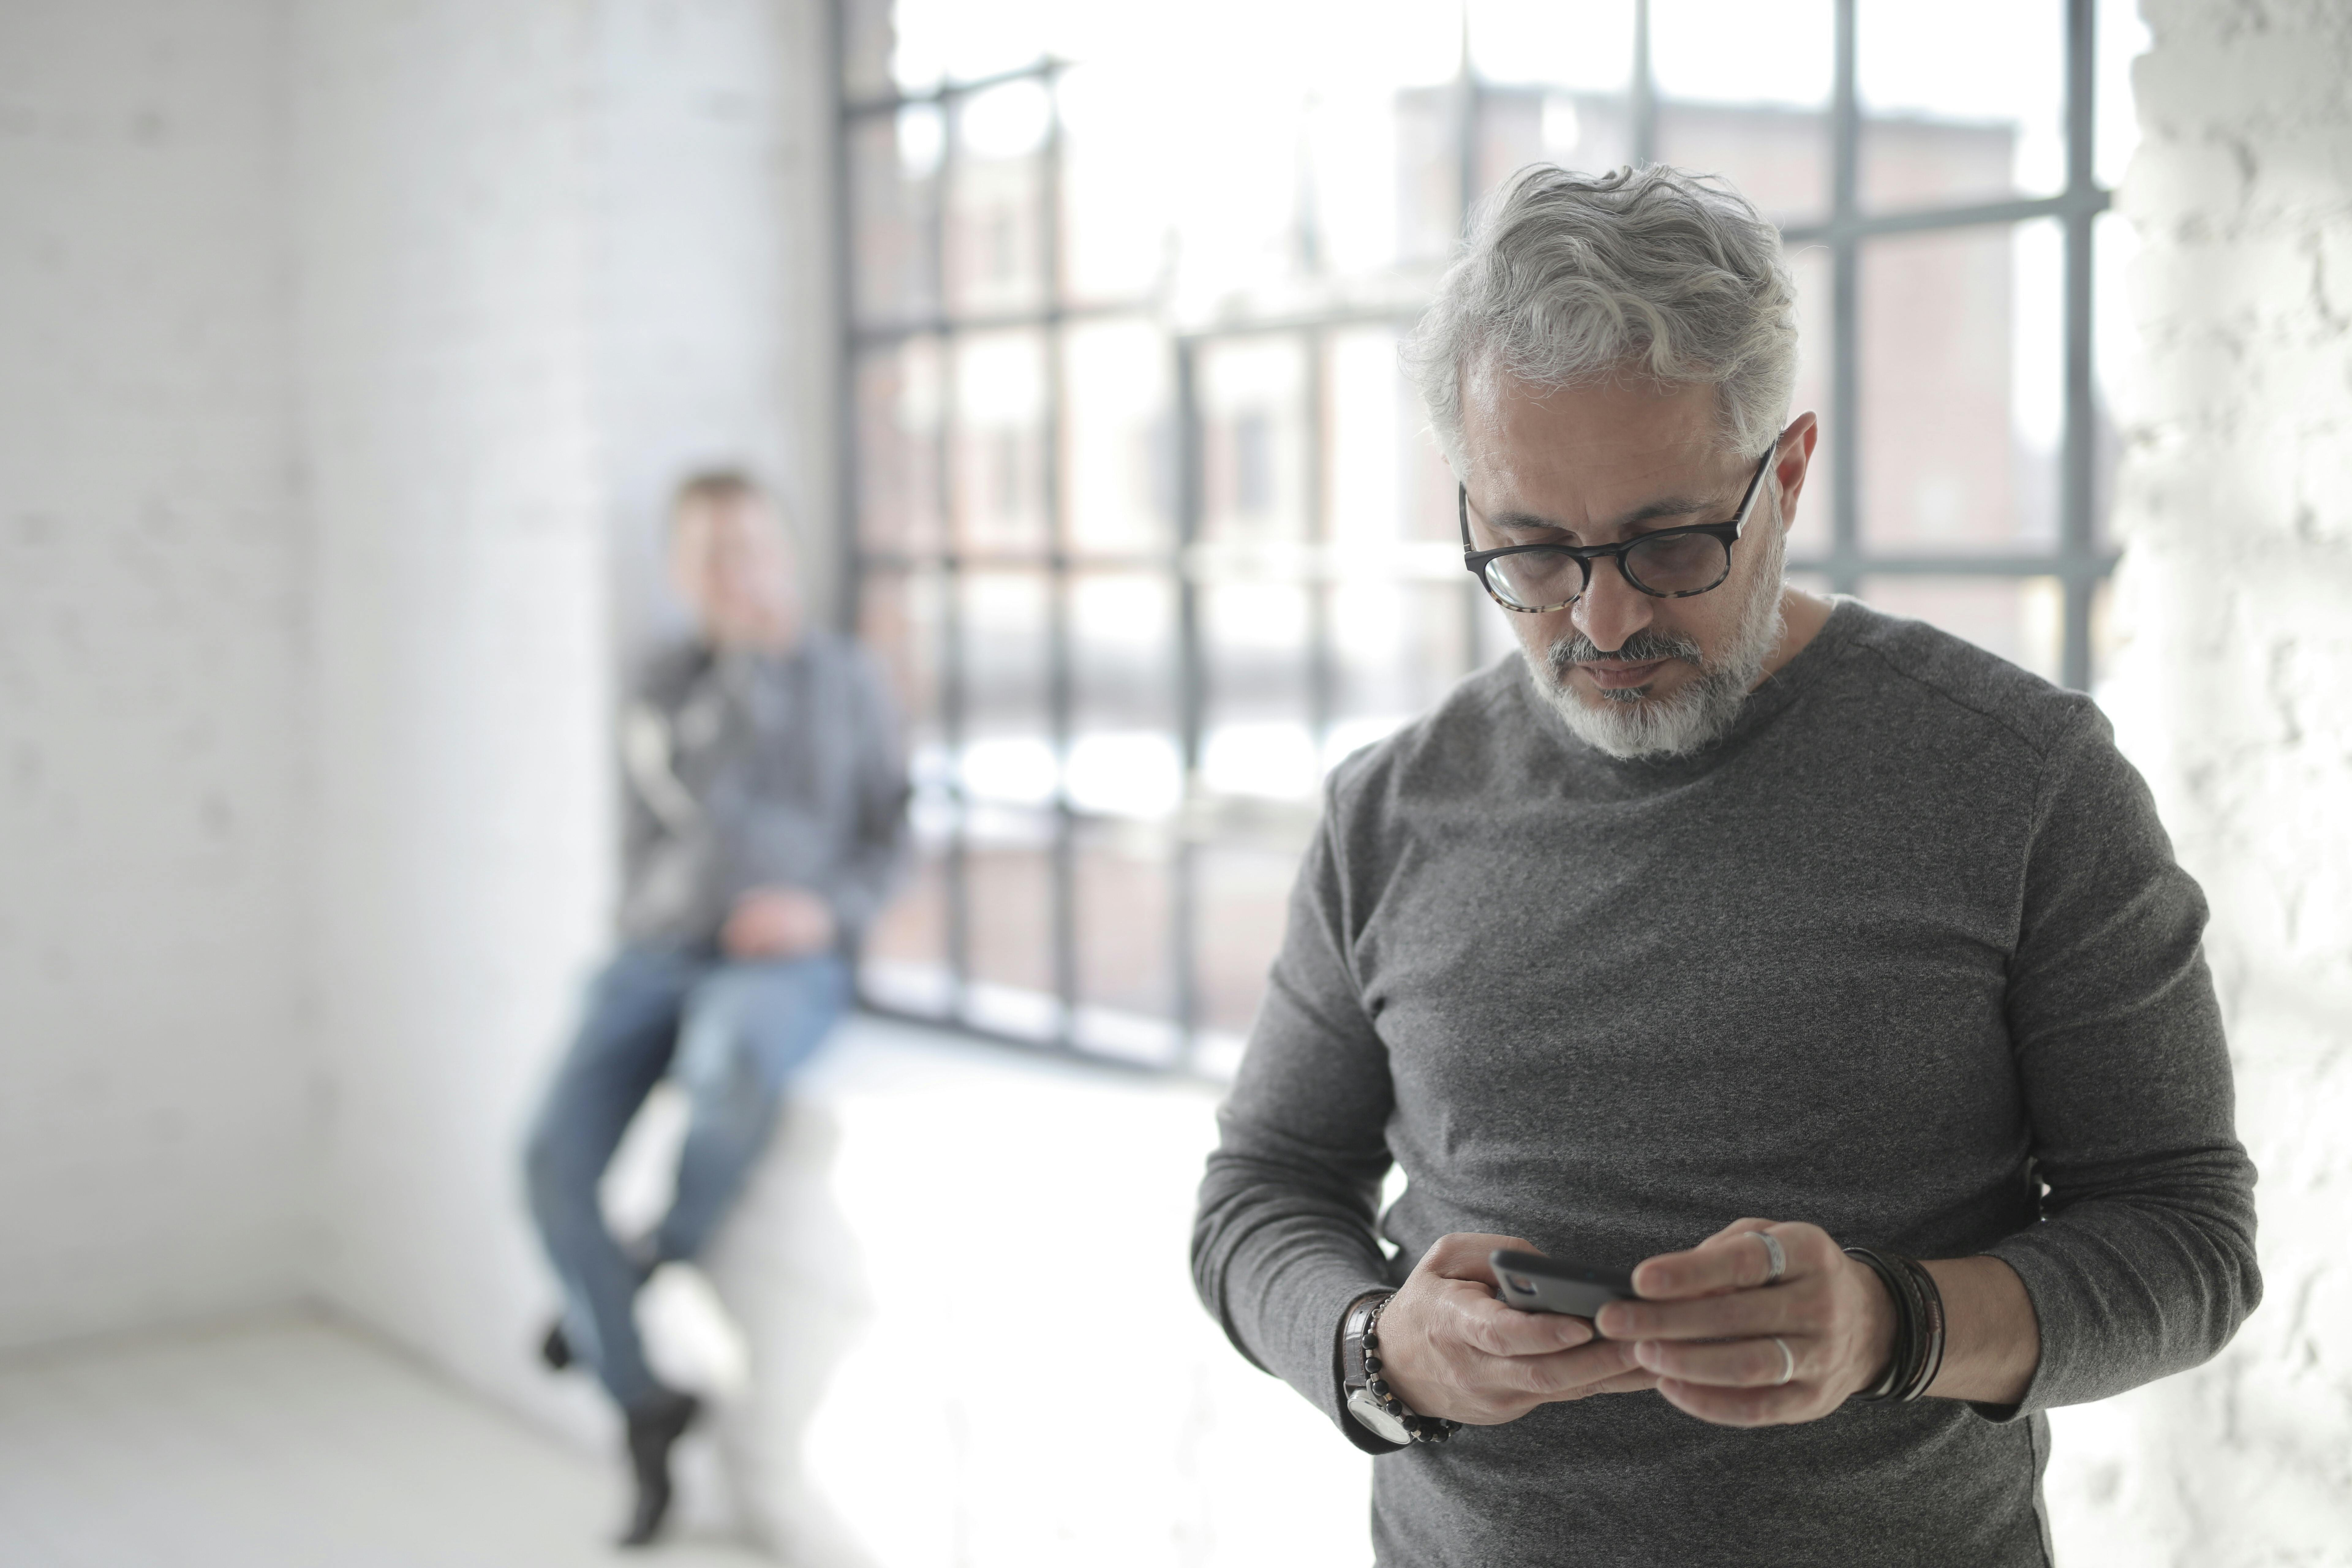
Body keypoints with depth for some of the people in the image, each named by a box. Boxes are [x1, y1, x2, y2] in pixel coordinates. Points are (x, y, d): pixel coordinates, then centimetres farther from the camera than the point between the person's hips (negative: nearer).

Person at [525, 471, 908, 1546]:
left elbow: (888, 836, 8)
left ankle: (661, 1264, -9)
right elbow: (691, 793, -10)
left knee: (732, 1063, -39)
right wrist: (746, 657, -12)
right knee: (557, 1155, -21)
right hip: (658, 956, 3)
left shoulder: (847, 680, 9)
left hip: (788, 963, -2)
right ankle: (646, 1406, -6)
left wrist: (828, 910, -11)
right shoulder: (664, 688, 9)